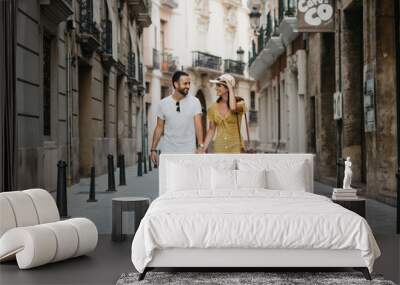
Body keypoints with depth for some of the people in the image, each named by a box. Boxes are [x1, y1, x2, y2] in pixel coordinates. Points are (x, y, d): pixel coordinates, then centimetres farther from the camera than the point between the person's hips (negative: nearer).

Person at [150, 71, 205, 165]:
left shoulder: (195, 102, -2)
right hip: (168, 152, 1)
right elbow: (159, 128, 6)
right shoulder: (163, 103, 2)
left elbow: (198, 125, -8)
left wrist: (201, 146, -21)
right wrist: (153, 149, 1)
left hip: (189, 152, -1)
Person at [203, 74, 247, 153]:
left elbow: (233, 108, -27)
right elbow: (211, 130, 11)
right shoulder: (213, 107, 7)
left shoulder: (239, 103, -2)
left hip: (235, 147, -3)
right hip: (219, 148, 3)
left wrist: (231, 88, -13)